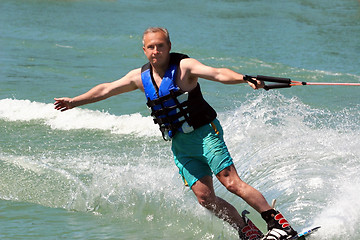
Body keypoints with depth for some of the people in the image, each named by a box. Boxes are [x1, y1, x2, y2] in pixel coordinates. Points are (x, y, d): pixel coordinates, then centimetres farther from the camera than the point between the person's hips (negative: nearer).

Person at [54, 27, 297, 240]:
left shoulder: (184, 66, -11)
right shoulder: (141, 76, 7)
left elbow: (218, 73, -26)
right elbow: (106, 89, 19)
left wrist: (245, 78, -44)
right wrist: (74, 101, 26)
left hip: (204, 133, -6)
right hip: (180, 145, 6)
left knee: (232, 182, -18)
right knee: (205, 197, -5)